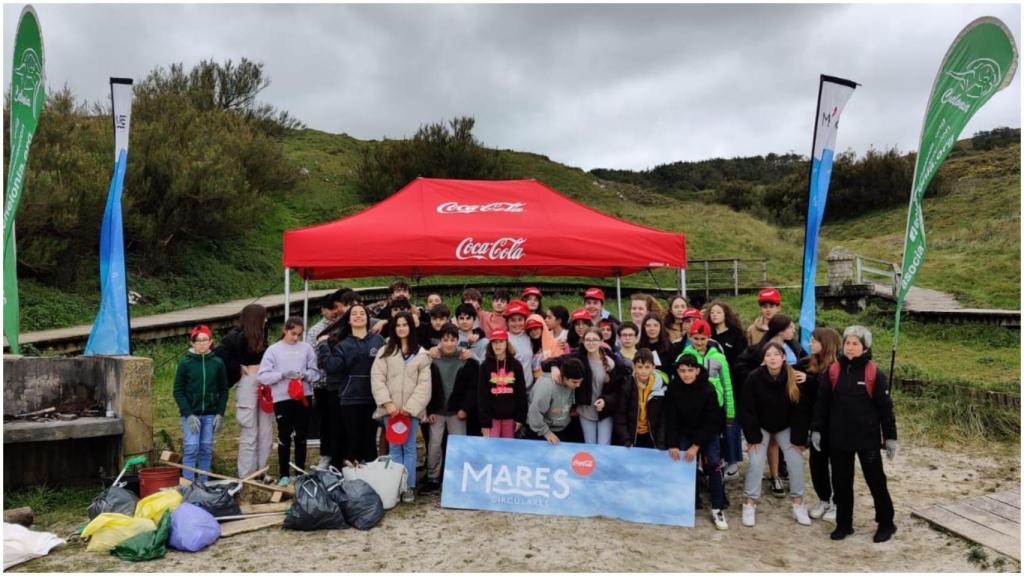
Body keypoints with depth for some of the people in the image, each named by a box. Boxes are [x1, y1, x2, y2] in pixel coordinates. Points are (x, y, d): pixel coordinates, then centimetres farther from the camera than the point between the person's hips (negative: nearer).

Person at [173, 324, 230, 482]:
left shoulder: (217, 362, 1)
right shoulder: (185, 363, -3)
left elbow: (223, 390, 7)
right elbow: (178, 391, -3)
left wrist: (220, 413, -1)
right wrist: (188, 414, -11)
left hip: (210, 414, 2)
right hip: (191, 414, -2)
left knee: (207, 449, 6)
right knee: (191, 448, -7)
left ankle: (204, 483, 16)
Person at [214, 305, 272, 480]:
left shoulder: (260, 337, 12)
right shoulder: (237, 337, -8)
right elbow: (218, 354, -18)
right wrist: (237, 368, -10)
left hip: (263, 385, 7)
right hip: (248, 383, -7)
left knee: (266, 432, 9)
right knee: (249, 433, 0)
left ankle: (261, 471, 20)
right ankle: (246, 476, 9)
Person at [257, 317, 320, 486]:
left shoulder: (306, 348, 3)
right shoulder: (273, 350, -1)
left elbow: (315, 372, 4)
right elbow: (262, 376, -6)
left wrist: (305, 375, -16)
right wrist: (283, 374, -18)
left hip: (303, 396, 2)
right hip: (282, 398, -2)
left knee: (301, 436, 11)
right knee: (284, 437, 5)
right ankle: (284, 475, 16)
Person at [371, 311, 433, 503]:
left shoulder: (421, 353, 4)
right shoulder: (385, 351, 8)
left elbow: (424, 384, -1)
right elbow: (377, 378, 0)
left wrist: (410, 407, -10)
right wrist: (388, 403, -10)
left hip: (411, 409, -1)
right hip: (390, 408, 1)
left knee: (409, 447, 2)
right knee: (394, 448, 5)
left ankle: (409, 486, 7)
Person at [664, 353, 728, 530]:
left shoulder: (708, 390, -22)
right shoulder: (672, 389, -16)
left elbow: (711, 421, -20)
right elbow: (670, 419, -10)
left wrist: (696, 445, -22)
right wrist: (672, 444, -16)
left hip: (708, 433, -2)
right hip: (685, 433, 2)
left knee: (713, 464, -14)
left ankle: (717, 509, -7)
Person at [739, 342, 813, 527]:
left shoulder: (794, 378, -22)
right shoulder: (754, 378, -26)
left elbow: (801, 410, -14)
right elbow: (747, 410, -18)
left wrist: (798, 439, -14)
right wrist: (753, 437, -19)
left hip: (785, 427, 2)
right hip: (760, 427, -2)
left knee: (796, 461, -5)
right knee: (756, 463, -11)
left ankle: (798, 504, 10)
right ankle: (749, 504, 0)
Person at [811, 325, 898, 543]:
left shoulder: (874, 374, -6)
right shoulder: (832, 372, 0)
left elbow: (885, 407, -3)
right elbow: (821, 403, 4)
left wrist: (890, 437, -3)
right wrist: (817, 429, 1)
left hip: (868, 438, -2)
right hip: (838, 438, 3)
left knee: (876, 482, 8)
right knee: (841, 483, 10)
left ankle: (886, 524, 25)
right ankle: (844, 524, 23)